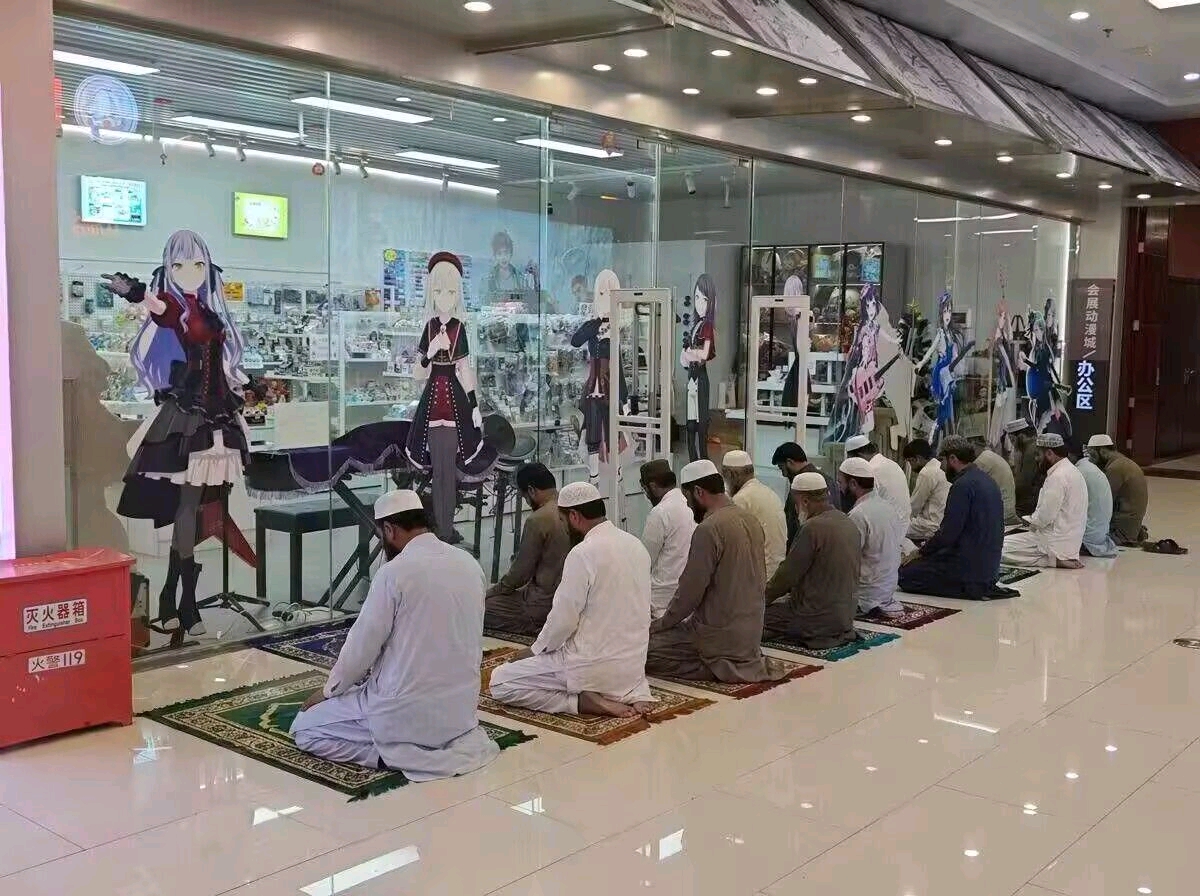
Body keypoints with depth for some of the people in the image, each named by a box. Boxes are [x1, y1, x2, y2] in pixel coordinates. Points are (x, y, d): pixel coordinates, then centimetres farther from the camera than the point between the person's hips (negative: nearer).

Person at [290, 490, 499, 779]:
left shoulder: (394, 573, -17)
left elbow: (362, 646, -10)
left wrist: (328, 691, 8)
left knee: (304, 729, 11)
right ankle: (454, 739, 10)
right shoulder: (469, 564, 2)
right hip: (461, 707, 7)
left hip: (406, 711, -6)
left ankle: (395, 753, -5)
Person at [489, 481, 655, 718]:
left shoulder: (583, 553, -18)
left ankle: (585, 701, -9)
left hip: (594, 666, -7)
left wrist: (535, 651, 2)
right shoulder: (635, 545, 5)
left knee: (501, 683, 3)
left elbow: (563, 620, -17)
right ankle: (631, 692, 9)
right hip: (633, 662, 7)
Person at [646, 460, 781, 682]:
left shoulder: (708, 529, -20)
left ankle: (715, 666, -8)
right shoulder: (751, 520, 6)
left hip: (721, 637, -9)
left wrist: (661, 624, -1)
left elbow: (690, 593, -18)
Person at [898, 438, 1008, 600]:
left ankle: (971, 588, -8)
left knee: (905, 575, -5)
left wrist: (921, 552, -2)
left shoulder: (963, 485, -17)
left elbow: (948, 534, -19)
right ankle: (981, 586, 9)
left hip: (971, 568, -10)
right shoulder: (987, 480, 12)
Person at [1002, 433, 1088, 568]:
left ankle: (1054, 559, -13)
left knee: (1002, 547, -12)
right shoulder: (1073, 471, 12)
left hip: (1056, 542, -10)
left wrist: (1030, 521, -2)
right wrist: (1032, 520, 11)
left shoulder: (1058, 477, -20)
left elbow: (1044, 517, -22)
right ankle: (1058, 557, 10)